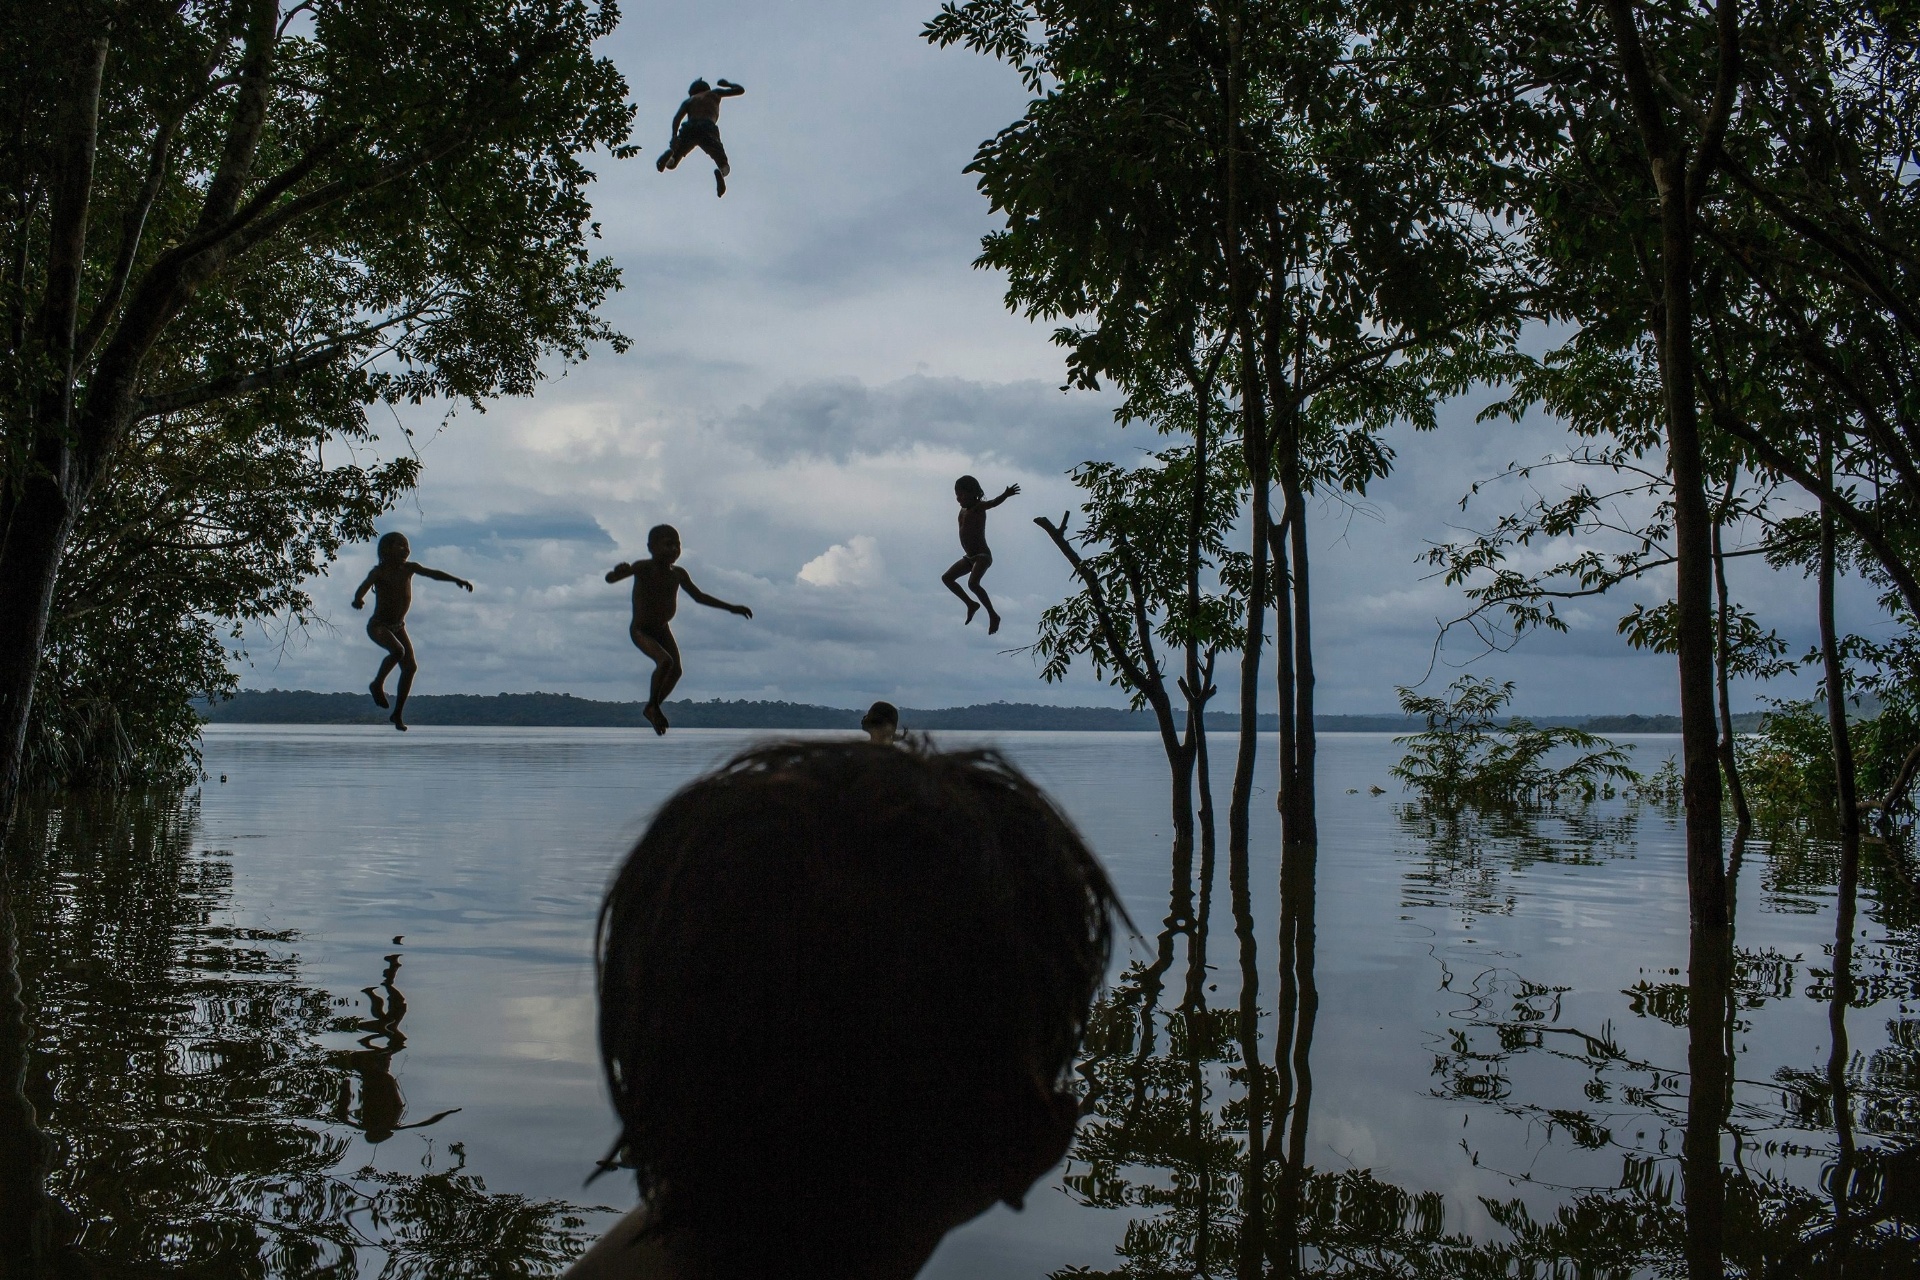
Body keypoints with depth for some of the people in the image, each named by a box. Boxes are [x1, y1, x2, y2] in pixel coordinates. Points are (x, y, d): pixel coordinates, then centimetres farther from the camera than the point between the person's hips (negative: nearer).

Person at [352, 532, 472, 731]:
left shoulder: (409, 568, 1)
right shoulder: (379, 572, -15)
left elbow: (433, 574, -1)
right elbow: (363, 587, -31)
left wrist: (457, 580, -14)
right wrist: (358, 600, -53)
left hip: (398, 627, 6)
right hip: (378, 626, -6)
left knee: (410, 666, -5)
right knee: (397, 651, -33)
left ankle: (398, 713, 4)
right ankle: (377, 684, -9)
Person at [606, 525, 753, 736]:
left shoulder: (678, 574, -2)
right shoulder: (643, 568, -19)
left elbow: (699, 596, 13)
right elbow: (609, 579, -28)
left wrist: (731, 608, 13)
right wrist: (618, 571, -53)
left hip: (663, 630, 6)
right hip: (641, 631, -6)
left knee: (676, 670, -6)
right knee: (665, 661, -26)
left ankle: (652, 709, 14)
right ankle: (653, 705, -6)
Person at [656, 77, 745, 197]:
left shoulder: (689, 101, 30)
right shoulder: (714, 94, 31)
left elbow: (677, 117, 10)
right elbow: (740, 90, 37)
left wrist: (674, 136, -4)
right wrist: (727, 84, 56)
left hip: (689, 128, 1)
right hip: (708, 129, -1)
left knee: (671, 164, 15)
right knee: (725, 167, 7)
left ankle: (670, 154, -28)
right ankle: (720, 172, -37)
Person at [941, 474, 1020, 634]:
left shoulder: (978, 507, -12)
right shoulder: (963, 510, 12)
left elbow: (994, 502, -32)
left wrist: (1006, 495, -48)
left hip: (982, 555, -10)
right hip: (970, 557, 10)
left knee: (973, 583, -29)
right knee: (947, 578, 13)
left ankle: (993, 615, -22)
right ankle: (971, 604, 20)